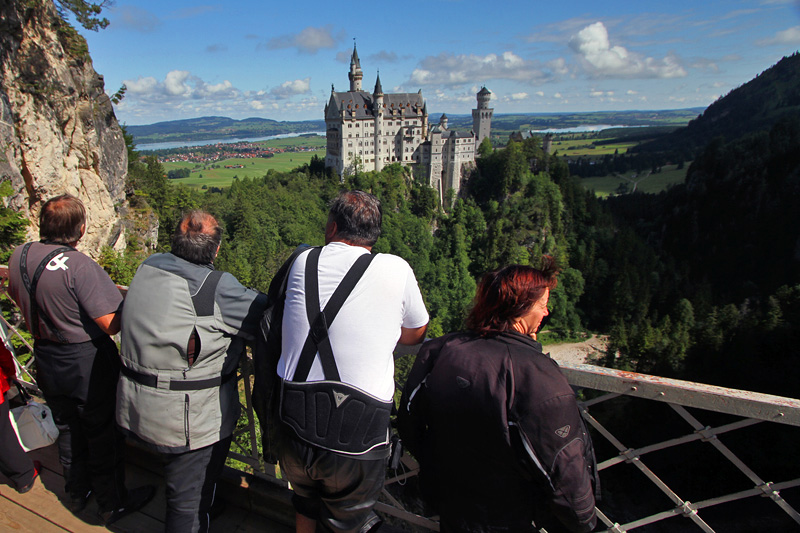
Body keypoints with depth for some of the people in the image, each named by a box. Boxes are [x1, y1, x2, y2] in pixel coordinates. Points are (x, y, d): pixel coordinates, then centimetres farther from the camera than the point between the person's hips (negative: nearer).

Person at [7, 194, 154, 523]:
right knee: (103, 435, 11)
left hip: (46, 361, 7)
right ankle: (113, 504, 28)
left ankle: (77, 494, 44)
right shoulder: (79, 266, -29)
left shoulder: (19, 256, -5)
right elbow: (112, 323, -30)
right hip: (88, 363, -7)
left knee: (67, 430, 25)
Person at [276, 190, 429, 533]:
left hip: (293, 431, 3)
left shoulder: (302, 262, 0)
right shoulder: (396, 270, -7)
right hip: (356, 438, -2)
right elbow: (416, 334, 9)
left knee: (306, 505, 31)